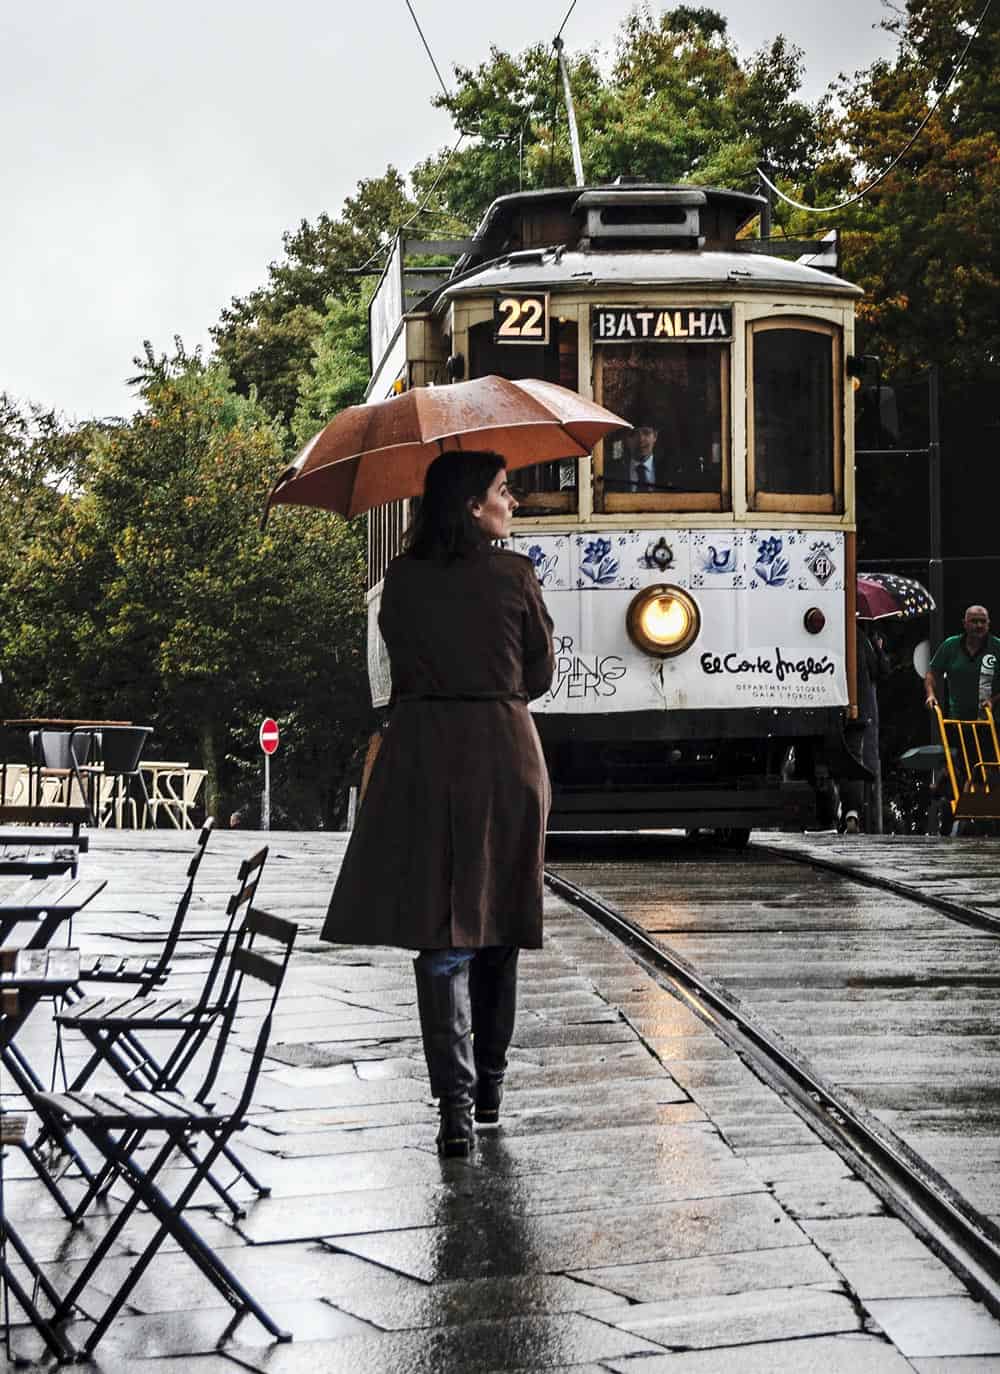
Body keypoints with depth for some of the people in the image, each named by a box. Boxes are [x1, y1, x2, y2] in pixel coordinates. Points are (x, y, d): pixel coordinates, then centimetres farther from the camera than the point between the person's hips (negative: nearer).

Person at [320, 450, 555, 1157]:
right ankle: (490, 1085, 24)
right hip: (504, 754, -1)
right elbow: (541, 674, 5)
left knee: (440, 931, 0)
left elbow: (402, 666, 11)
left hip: (424, 754, 1)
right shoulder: (515, 575, -4)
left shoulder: (402, 580, 2)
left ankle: (455, 1101, -10)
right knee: (497, 918, 14)